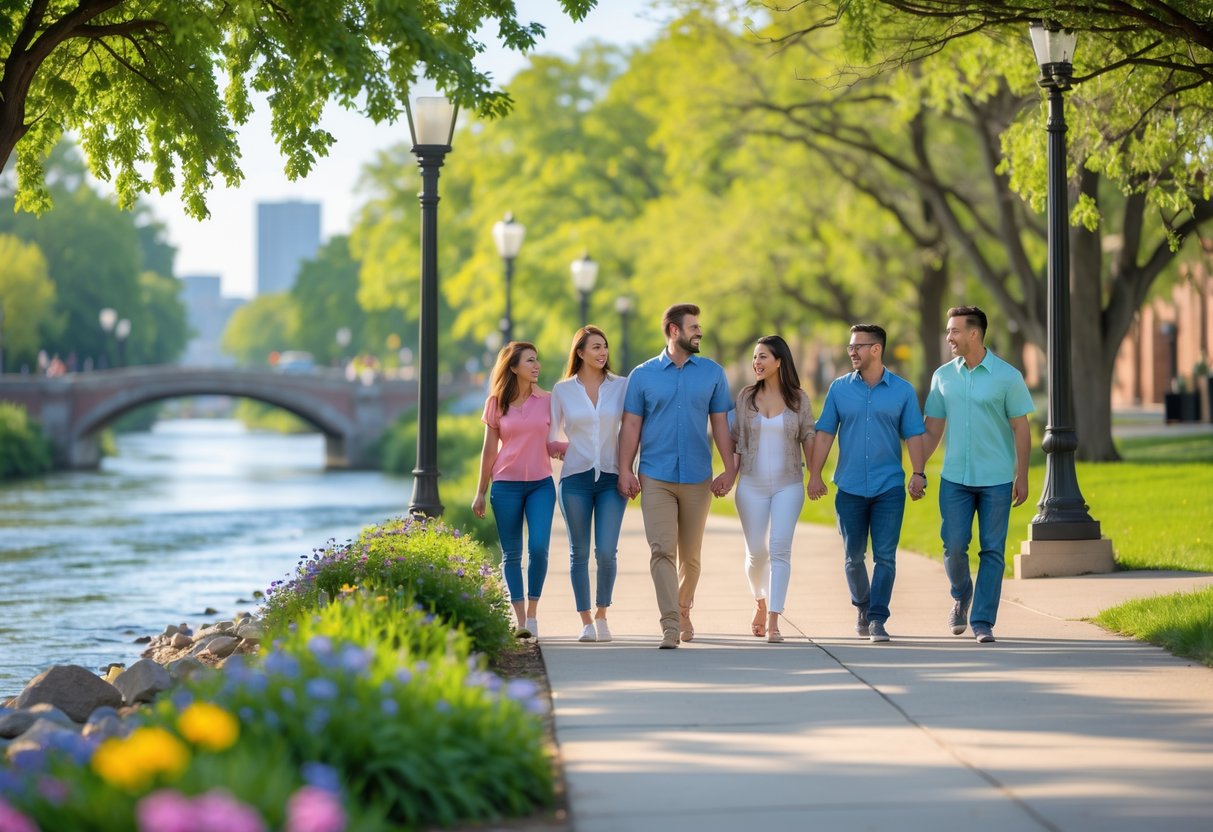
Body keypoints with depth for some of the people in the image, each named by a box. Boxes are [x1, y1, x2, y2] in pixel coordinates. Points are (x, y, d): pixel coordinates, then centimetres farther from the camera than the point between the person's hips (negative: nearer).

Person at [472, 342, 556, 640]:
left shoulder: (546, 401, 4)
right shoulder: (496, 403, 3)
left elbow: (552, 443, 12)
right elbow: (489, 450, 7)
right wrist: (481, 492, 8)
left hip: (541, 484, 0)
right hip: (506, 485, 0)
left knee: (538, 547, -13)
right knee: (512, 554, 1)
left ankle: (532, 613, 2)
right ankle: (520, 621, 6)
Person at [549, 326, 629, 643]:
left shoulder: (621, 386, 4)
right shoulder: (562, 390, 4)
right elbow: (550, 438, 12)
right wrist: (565, 450, -3)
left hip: (611, 478, 0)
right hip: (575, 478, 0)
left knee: (606, 552, -8)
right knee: (579, 553, 4)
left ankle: (602, 615, 12)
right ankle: (586, 621, 14)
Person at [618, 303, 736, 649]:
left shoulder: (713, 373, 6)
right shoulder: (643, 375, 3)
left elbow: (721, 423, 6)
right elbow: (631, 425, 2)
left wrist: (730, 469, -1)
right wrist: (625, 471, -6)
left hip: (697, 477, 2)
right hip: (656, 477, -2)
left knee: (690, 555, 11)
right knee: (662, 550, -12)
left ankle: (683, 611, 33)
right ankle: (670, 627, -16)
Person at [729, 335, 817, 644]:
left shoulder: (798, 398, 2)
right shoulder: (746, 397, 4)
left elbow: (807, 438, 5)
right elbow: (736, 440, 6)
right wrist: (729, 476, -2)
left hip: (788, 485, -2)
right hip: (752, 485, 2)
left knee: (780, 549, -11)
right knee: (756, 551, 5)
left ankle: (773, 621, -14)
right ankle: (761, 603, 32)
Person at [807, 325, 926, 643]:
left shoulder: (902, 390, 2)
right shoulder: (839, 388, 5)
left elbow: (913, 436, 2)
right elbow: (824, 434, 5)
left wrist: (919, 474, -9)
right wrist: (814, 474, -1)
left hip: (889, 487, -2)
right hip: (850, 487, 2)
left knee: (885, 555, -7)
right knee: (853, 556, 10)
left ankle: (877, 619, -4)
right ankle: (862, 606, 32)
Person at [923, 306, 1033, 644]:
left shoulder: (1007, 376, -4)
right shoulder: (943, 376, 6)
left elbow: (1021, 429, -2)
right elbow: (932, 430, 10)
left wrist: (1022, 477, -5)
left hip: (997, 479, -2)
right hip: (955, 477, 2)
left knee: (992, 551, 0)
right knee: (954, 546, -1)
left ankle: (983, 622, 6)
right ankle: (962, 597, 27)